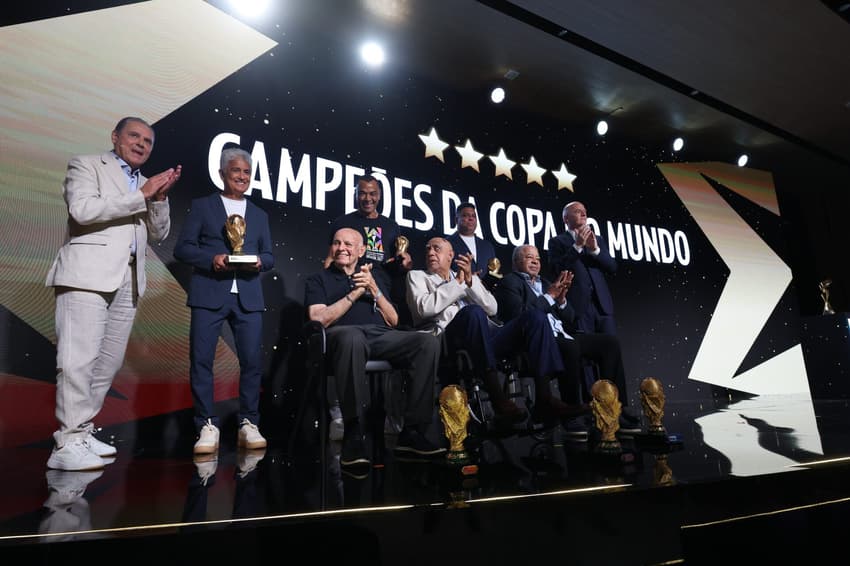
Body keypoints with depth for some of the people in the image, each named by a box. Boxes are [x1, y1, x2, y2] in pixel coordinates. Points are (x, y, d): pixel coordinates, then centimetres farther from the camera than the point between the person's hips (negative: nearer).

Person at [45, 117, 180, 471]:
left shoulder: (145, 184, 23)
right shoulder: (86, 165, 7)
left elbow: (159, 233, 16)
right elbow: (83, 209, -11)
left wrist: (160, 197, 0)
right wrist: (141, 195, -9)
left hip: (128, 282, 7)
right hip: (88, 275, -6)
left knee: (109, 362, 7)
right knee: (79, 359, -11)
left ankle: (80, 433, 16)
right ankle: (68, 444, -7)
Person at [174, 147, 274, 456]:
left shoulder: (259, 214, 20)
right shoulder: (202, 206, 10)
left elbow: (269, 256, 16)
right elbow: (182, 248, 4)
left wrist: (260, 261, -6)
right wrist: (211, 258, -13)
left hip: (247, 296, 2)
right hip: (209, 294, -2)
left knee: (253, 360, -2)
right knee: (201, 359, -4)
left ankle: (248, 424, 10)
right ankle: (207, 426, 7)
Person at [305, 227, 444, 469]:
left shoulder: (372, 278, 29)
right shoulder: (318, 280, 20)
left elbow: (393, 322, 19)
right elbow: (319, 319, 1)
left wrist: (374, 290, 4)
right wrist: (356, 292, 0)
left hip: (380, 336, 4)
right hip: (344, 335, -4)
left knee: (428, 341, -24)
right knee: (353, 336, -42)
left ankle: (412, 432, -21)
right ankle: (353, 437, -38)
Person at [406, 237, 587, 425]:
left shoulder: (468, 277, 28)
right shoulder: (417, 276, 19)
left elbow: (492, 308, 11)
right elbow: (424, 308, -4)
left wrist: (470, 279, -2)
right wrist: (457, 282, 1)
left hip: (486, 338, 5)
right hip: (448, 341, -4)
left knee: (535, 316, -15)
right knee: (473, 311, -36)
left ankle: (545, 399, -24)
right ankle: (499, 400, -37)